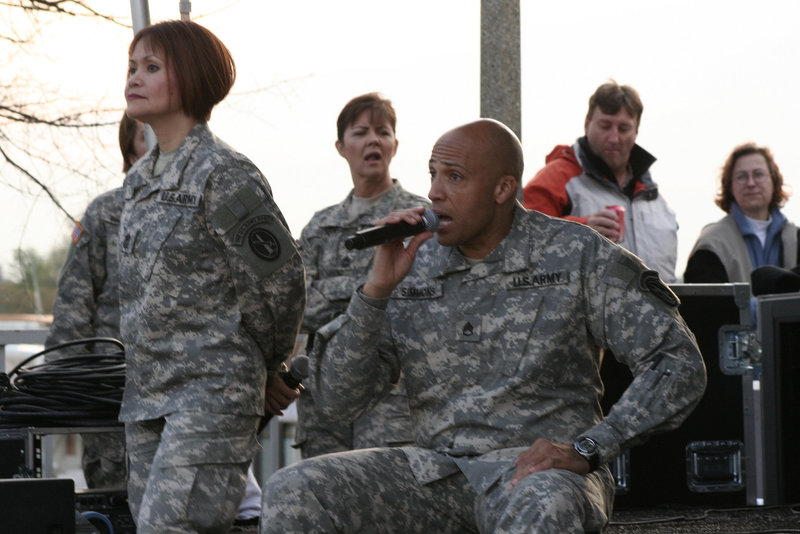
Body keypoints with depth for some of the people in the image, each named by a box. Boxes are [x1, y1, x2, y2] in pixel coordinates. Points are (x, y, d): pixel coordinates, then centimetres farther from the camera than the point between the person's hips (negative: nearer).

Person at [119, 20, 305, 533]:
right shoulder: (139, 180, 14)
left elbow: (280, 280, -9)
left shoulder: (225, 176, -11)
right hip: (146, 394, 8)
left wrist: (264, 370, 4)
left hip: (212, 393, -8)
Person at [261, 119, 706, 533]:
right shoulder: (413, 266, 7)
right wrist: (378, 287, -9)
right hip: (436, 472, 4)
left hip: (536, 467, -4)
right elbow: (339, 396, 3)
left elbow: (681, 365, -5)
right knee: (291, 492, -19)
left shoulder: (577, 257, -2)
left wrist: (586, 449, -15)